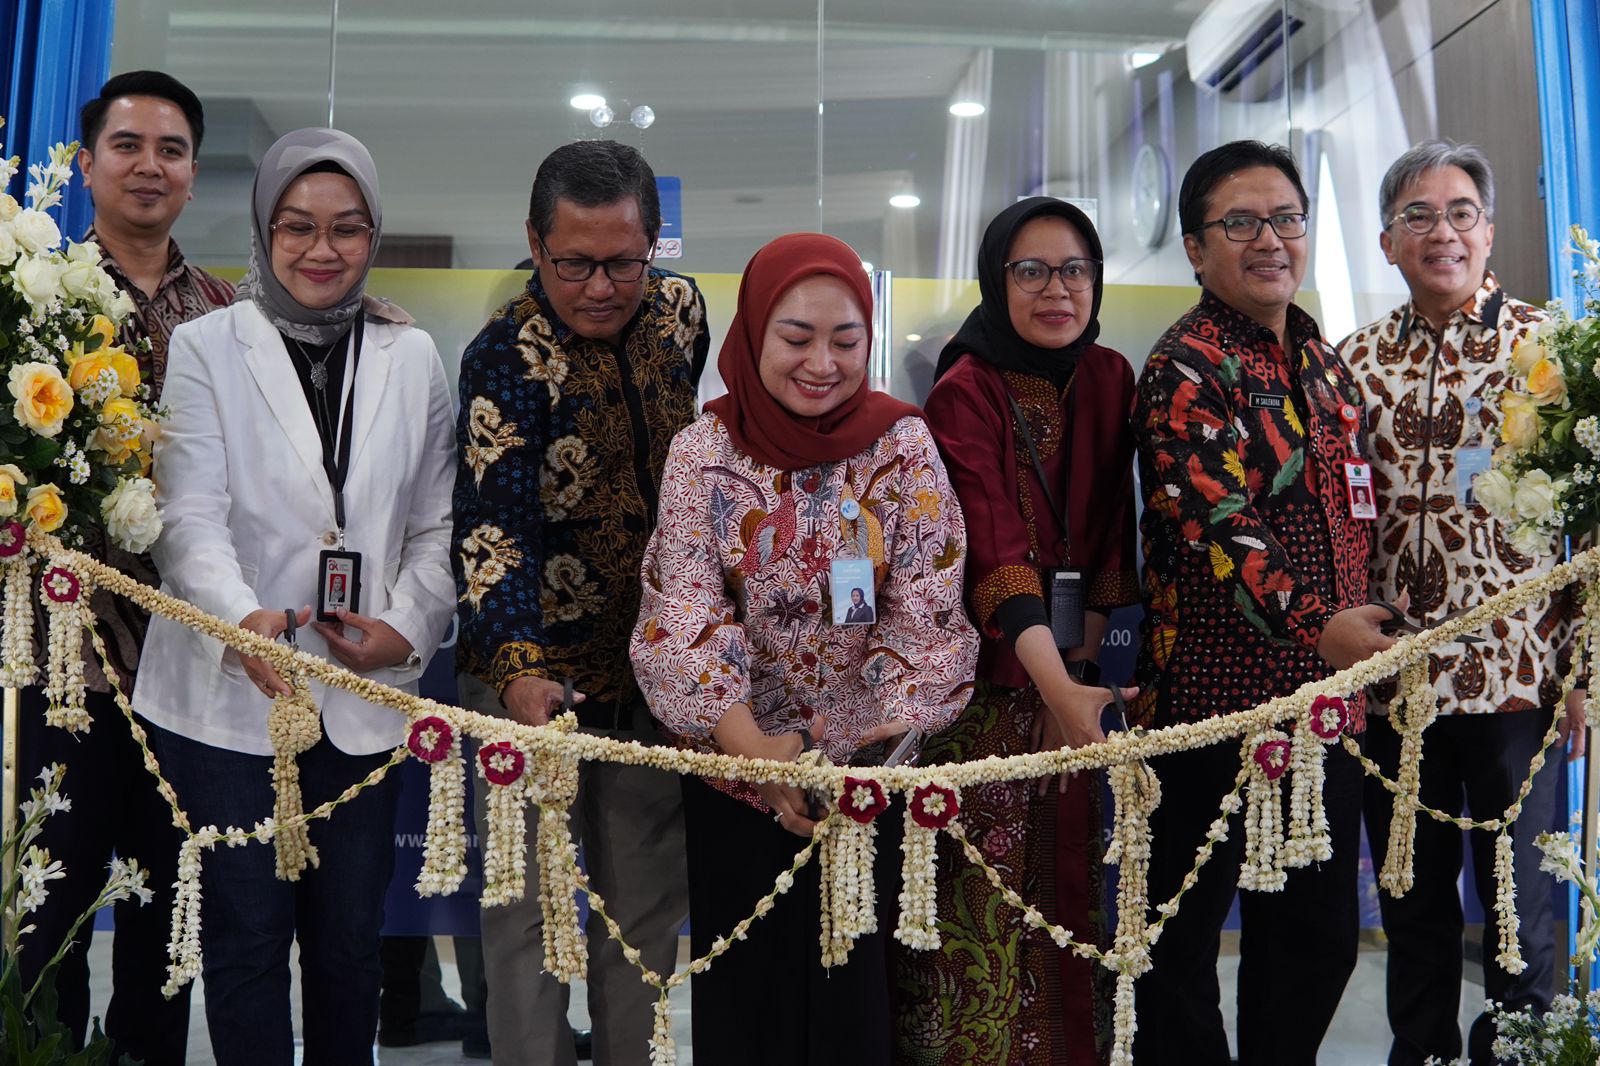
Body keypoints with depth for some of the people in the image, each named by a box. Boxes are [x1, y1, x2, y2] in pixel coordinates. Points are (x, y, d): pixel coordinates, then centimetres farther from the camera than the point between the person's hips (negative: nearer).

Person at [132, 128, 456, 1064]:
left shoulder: (413, 357, 8)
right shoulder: (207, 347, 1)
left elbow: (436, 524, 9)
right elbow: (191, 514, -10)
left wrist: (408, 626, -8)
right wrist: (241, 616, -28)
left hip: (364, 698, 2)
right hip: (232, 693, -2)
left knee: (350, 935, 12)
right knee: (248, 934, 6)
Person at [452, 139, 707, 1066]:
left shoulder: (681, 309, 0)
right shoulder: (507, 356, -17)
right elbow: (494, 524, -26)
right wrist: (518, 670, -41)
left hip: (652, 665, 5)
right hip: (535, 674, -5)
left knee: (647, 908, 14)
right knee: (530, 910, 2)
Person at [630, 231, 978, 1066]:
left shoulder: (903, 445, -7)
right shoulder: (704, 451, -8)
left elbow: (927, 612, -10)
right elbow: (684, 616, -14)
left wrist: (889, 731, -25)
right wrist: (752, 744, -28)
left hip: (868, 770, 0)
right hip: (735, 765, 0)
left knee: (852, 973, 10)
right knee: (744, 978, 12)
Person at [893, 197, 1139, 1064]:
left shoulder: (1108, 379, 5)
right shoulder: (964, 394, -14)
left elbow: (1111, 527, 9)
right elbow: (993, 549, -25)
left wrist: (1085, 652, -1)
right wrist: (1058, 686, -36)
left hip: (1067, 667, 6)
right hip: (984, 675, -6)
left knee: (1066, 873, 13)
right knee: (979, 888, -1)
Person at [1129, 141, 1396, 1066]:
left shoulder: (1325, 363, 14)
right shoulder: (1187, 371, -11)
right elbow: (1216, 519, -24)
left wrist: (1364, 632, 21)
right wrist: (1316, 625, -35)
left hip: (1327, 694, 8)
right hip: (1218, 695, -7)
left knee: (1320, 934, 17)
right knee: (1187, 932, 5)